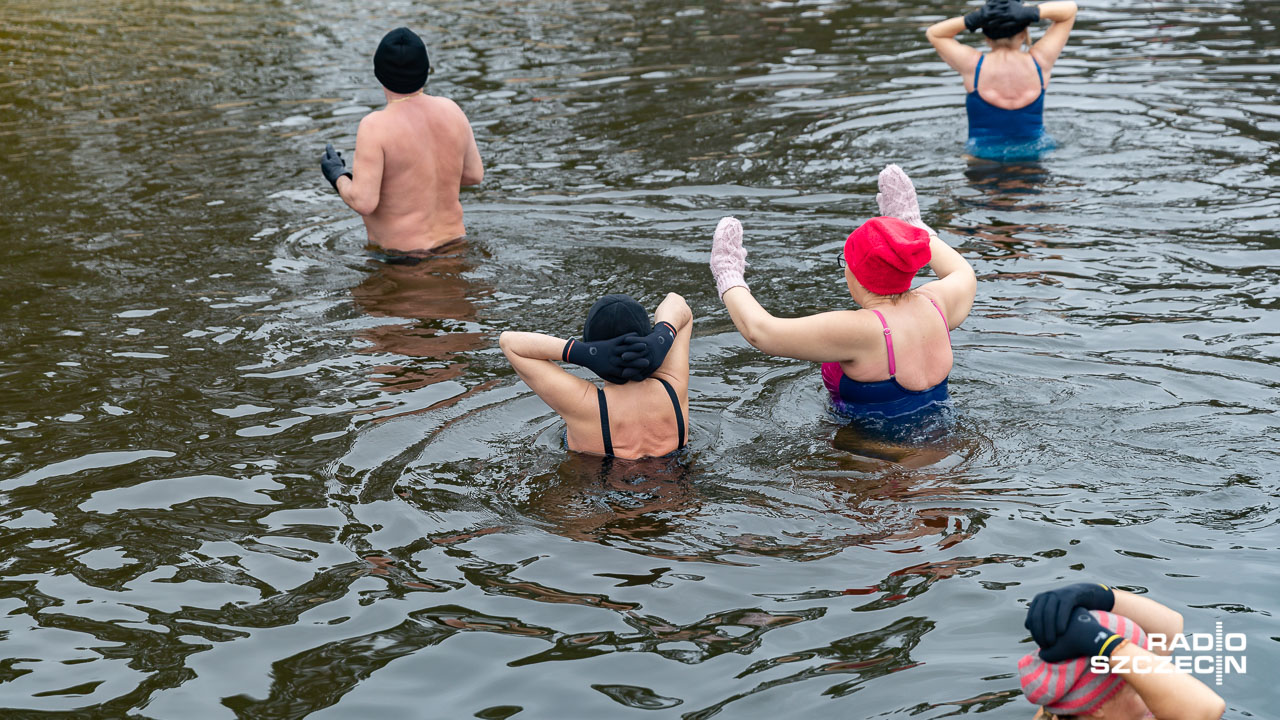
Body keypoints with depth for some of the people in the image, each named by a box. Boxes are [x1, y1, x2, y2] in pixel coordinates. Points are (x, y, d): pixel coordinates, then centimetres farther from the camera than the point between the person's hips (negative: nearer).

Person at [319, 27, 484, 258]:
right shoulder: (451, 110, 2)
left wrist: (338, 176, 0)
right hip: (452, 243, 6)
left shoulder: (375, 127, -16)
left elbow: (364, 202, -19)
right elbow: (474, 174, 12)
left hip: (399, 254, -6)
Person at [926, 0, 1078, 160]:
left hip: (983, 156, -1)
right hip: (1034, 153, 1)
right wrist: (1030, 13, -12)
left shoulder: (973, 66, -11)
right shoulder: (1039, 62, -7)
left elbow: (933, 33, 5)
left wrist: (973, 20, -10)